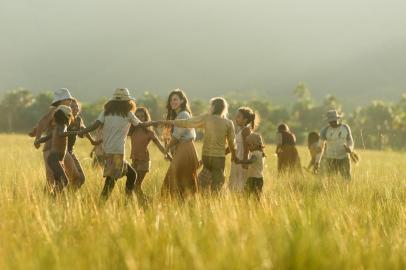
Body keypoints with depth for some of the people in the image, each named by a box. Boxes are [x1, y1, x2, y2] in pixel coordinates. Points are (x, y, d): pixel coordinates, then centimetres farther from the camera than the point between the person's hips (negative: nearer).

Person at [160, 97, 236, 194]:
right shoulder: (228, 123, 0)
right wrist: (233, 155, 22)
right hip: (219, 157, -1)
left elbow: (186, 123, 3)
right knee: (216, 185, 0)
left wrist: (169, 122, 14)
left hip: (206, 156, 1)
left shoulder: (206, 118, 0)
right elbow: (232, 142, 4)